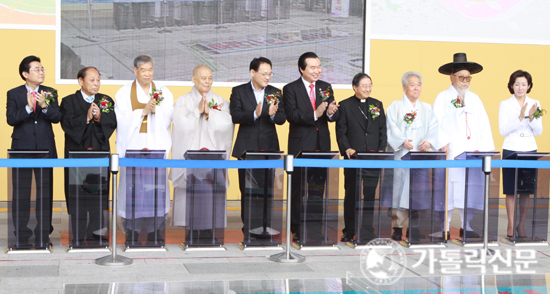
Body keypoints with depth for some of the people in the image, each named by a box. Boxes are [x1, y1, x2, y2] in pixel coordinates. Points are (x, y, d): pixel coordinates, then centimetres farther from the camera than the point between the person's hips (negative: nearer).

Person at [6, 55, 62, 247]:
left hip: (45, 149, 1)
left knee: (45, 192, 2)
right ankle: (21, 236, 12)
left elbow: (57, 117, -5)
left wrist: (44, 106, -23)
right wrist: (28, 108, -22)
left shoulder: (50, 93, 7)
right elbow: (11, 119, -9)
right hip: (22, 149, -1)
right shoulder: (14, 94, 3)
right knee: (20, 193, 3)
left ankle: (43, 236, 9)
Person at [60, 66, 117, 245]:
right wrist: (86, 118, -19)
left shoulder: (106, 101, 11)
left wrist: (99, 117, -18)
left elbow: (113, 122, -1)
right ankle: (78, 236, 6)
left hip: (100, 152, 2)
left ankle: (95, 234, 10)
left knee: (98, 195, 2)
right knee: (77, 196, 0)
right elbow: (67, 124, -9)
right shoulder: (69, 101, 5)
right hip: (76, 153, -2)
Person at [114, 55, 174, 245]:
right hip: (133, 146, -2)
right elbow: (122, 120, -4)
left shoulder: (164, 93, 12)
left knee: (156, 186, -1)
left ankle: (154, 233, 6)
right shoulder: (124, 93, 6)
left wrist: (156, 110, -13)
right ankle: (131, 233, 3)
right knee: (133, 188, -4)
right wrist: (143, 111, -13)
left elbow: (168, 120, 5)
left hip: (156, 147, 2)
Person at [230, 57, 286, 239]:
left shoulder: (275, 93, 9)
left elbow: (282, 119, 1)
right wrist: (254, 114, -24)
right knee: (247, 189, 3)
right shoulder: (239, 92, 2)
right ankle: (248, 229, 12)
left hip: (269, 147, 2)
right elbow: (235, 116, -9)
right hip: (247, 147, -1)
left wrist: (273, 114, -21)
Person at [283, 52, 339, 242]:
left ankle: (315, 230, 12)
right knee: (299, 189, 2)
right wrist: (314, 114, -25)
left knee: (318, 189, 6)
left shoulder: (326, 88, 11)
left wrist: (331, 112, -18)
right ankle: (297, 229, 10)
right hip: (300, 146, -4)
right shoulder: (291, 89, -2)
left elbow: (335, 116, 6)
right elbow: (291, 115, -14)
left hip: (322, 146, 4)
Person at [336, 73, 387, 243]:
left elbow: (382, 130, 11)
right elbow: (341, 131, 0)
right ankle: (349, 232, 17)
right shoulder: (345, 105, 5)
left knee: (370, 195, -3)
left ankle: (366, 233, 2)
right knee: (351, 195, 6)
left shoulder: (377, 105, 13)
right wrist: (346, 149, -14)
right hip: (353, 157, -2)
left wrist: (381, 150, -2)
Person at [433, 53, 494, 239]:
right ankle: (443, 227, -1)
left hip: (472, 153, 4)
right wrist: (443, 142, -15)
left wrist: (486, 148, 4)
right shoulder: (442, 98, 5)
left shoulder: (475, 99, 19)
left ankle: (466, 226, 9)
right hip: (450, 153, -4)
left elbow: (484, 124, 15)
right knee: (447, 188, -7)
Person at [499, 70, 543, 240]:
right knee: (511, 190, -1)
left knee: (526, 189, 3)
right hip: (511, 150, -2)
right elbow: (503, 130, -8)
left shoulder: (535, 105, 8)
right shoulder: (505, 105, 1)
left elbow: (539, 131, 4)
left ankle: (521, 225, 12)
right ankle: (511, 226, 6)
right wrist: (520, 117, -17)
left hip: (530, 150, 2)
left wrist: (532, 117, -14)